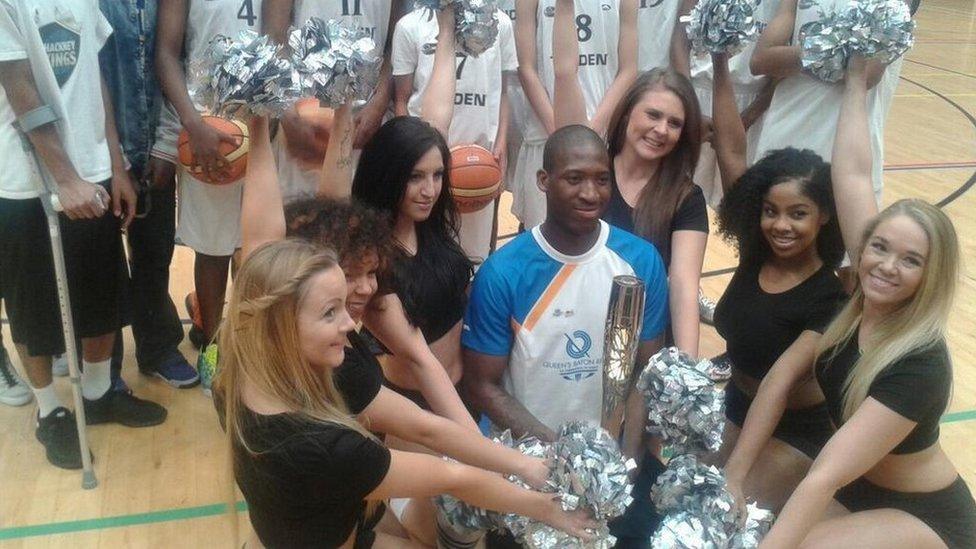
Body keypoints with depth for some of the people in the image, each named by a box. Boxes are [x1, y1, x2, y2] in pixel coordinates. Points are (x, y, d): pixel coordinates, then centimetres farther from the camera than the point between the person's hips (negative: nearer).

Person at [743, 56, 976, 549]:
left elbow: (825, 477, -36)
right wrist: (856, 83, -2)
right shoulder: (859, 295, -12)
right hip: (853, 488, 7)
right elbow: (852, 175, -10)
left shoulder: (919, 366, -30)